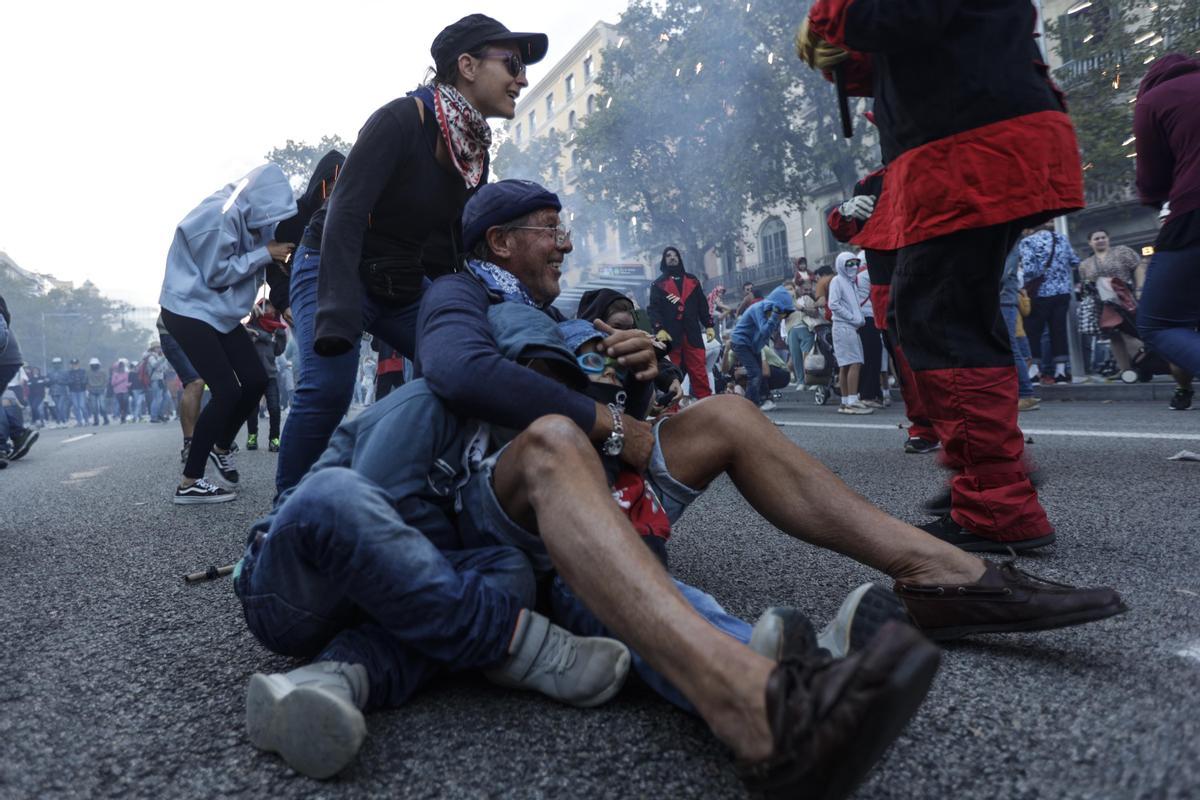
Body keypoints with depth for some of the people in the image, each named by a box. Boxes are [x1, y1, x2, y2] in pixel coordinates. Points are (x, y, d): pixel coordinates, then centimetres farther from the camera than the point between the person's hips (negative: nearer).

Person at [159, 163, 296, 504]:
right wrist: (265, 254, -18)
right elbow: (217, 273, -19)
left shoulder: (247, 215, 6)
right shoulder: (220, 215, -21)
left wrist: (275, 253, -8)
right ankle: (189, 483, -8)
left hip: (219, 311, 9)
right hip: (190, 310, -9)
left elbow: (246, 263, 10)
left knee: (256, 380, 4)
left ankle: (221, 447, 28)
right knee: (226, 390, -15)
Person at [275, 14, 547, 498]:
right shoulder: (403, 119, -21)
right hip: (334, 272, -7)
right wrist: (338, 317, -42)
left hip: (407, 285, 7)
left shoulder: (476, 152, 2)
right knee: (327, 389, -28)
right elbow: (345, 213, -30)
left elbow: (463, 246, 10)